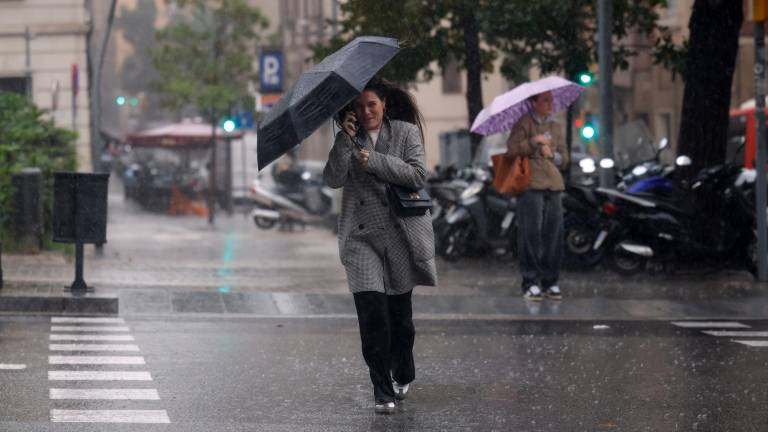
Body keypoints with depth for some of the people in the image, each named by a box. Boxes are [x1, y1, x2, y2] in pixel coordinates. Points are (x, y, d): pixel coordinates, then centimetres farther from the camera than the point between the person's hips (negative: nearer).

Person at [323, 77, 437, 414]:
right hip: (361, 235, 0)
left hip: (401, 232, 0)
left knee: (399, 310, 9)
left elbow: (418, 175, -9)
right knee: (371, 310, -13)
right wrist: (345, 139, -13)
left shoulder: (406, 132, 3)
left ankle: (403, 376, 32)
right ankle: (382, 392, -11)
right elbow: (333, 179, -4)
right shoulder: (348, 139, 9)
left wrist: (374, 161, -15)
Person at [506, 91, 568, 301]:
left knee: (554, 234, 1)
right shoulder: (523, 124, 3)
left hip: (553, 186, 5)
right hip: (530, 185, -5)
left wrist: (553, 155, 1)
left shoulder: (555, 127, 21)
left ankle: (550, 281, 8)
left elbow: (564, 159, 20)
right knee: (531, 234, -9)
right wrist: (535, 141, -16)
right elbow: (512, 149, -11)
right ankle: (531, 282, -5)